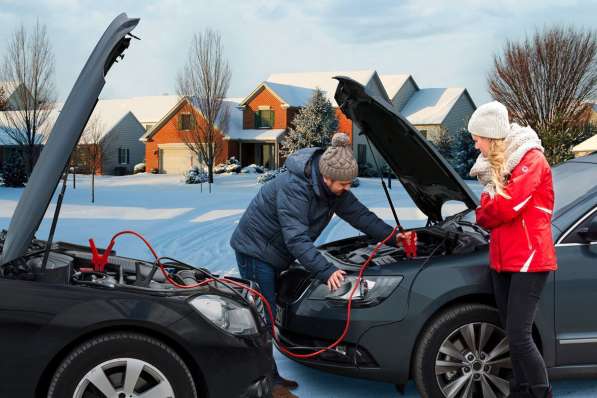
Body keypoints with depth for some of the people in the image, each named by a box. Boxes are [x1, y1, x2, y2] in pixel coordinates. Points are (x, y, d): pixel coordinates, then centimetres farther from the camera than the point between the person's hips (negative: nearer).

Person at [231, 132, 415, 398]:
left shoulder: (332, 187, -6)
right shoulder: (292, 187, -31)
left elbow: (359, 214, 1)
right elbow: (297, 239, -36)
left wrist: (392, 236, -6)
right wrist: (326, 271, -40)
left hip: (274, 254, 9)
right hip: (255, 251, -8)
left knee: (268, 316, 14)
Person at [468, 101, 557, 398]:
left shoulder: (531, 159, -12)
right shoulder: (497, 163, 15)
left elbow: (508, 206, -22)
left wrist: (481, 215, -3)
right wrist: (486, 216, -8)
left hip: (529, 258, -8)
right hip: (501, 258, 8)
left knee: (519, 336, -12)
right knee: (513, 335, 13)